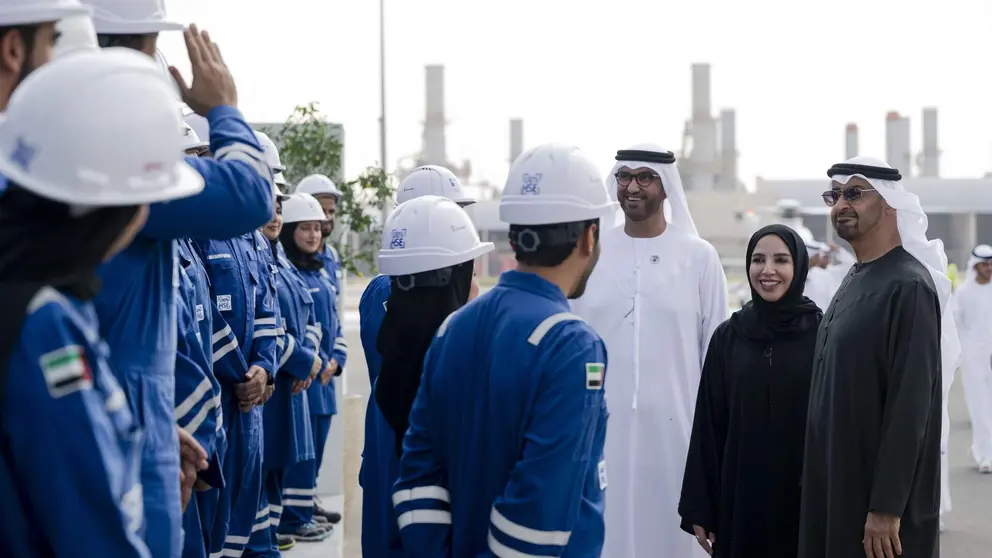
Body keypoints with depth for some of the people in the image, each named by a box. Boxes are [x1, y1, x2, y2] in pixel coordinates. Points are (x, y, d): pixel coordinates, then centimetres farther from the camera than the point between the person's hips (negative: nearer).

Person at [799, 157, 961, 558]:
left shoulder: (909, 286, -16)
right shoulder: (855, 280, 11)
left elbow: (910, 405, -21)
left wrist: (887, 507, -22)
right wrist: (815, 481, 14)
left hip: (880, 495, -9)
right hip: (838, 484, 9)